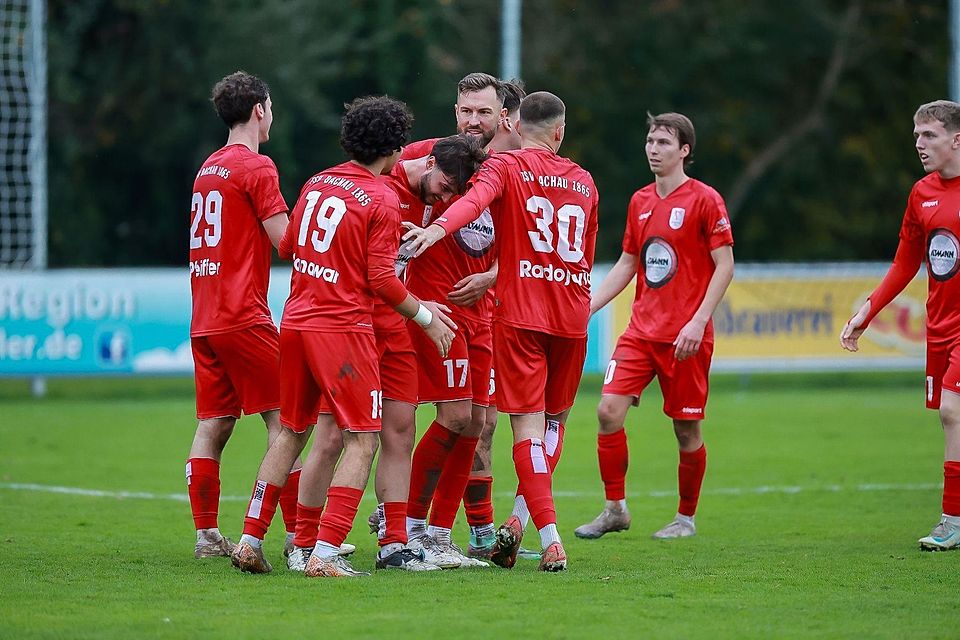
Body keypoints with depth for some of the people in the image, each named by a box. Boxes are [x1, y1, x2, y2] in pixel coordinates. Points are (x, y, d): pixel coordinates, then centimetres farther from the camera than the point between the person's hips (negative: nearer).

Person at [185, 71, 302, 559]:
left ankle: (207, 535, 7)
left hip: (204, 319, 8)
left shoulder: (209, 168, 16)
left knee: (213, 426, 8)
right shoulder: (257, 167, -8)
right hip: (244, 316, -8)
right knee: (283, 419, -6)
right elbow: (287, 241, -11)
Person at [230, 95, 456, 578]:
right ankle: (324, 555, -12)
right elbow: (381, 279, -13)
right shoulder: (382, 200, -10)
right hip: (342, 327, -7)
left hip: (295, 321, 7)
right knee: (362, 441, -2)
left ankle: (250, 542, 18)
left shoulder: (318, 183, 9)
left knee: (292, 432, 19)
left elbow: (286, 246, 18)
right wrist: (425, 316, 0)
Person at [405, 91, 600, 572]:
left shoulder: (505, 166, 0)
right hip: (572, 316, 4)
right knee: (554, 419, 18)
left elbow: (477, 198, -25)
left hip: (521, 315, -4)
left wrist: (438, 228, -42)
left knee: (529, 427, -3)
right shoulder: (584, 182, 14)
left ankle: (551, 540, -12)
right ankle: (521, 519, 8)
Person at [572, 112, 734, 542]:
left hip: (685, 337, -5)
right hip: (640, 330, 5)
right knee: (609, 410, -9)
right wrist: (587, 307, 11)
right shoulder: (639, 202, 12)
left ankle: (686, 518, 18)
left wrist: (698, 321, -17)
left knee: (686, 429, 1)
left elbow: (725, 267, -8)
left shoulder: (704, 200, -6)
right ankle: (614, 509, 2)